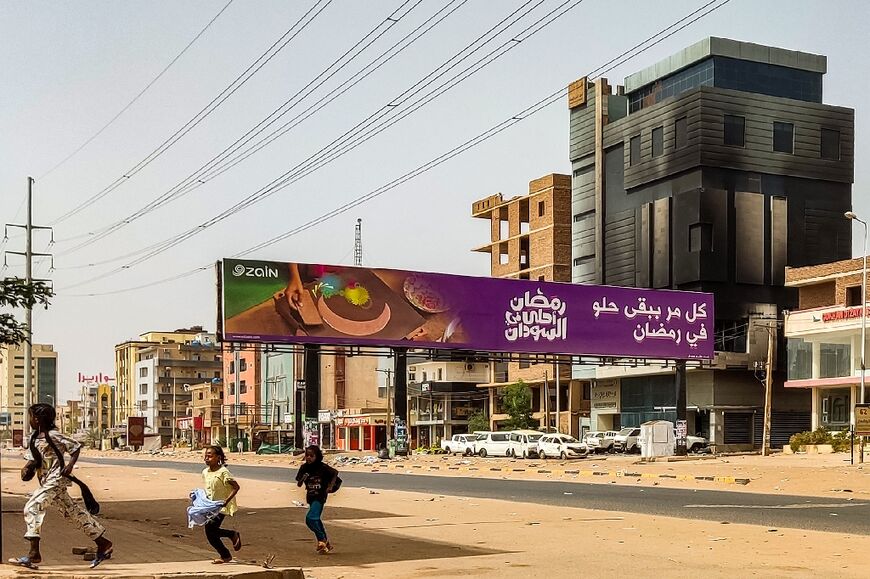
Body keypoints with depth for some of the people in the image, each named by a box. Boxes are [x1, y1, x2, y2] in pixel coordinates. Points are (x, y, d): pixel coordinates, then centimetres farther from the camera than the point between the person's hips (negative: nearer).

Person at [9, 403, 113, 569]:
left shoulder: (53, 435, -11)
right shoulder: (34, 437, 12)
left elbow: (76, 447, -8)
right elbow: (33, 459, 18)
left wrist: (70, 465, -20)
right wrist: (27, 468, -3)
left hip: (56, 478, -9)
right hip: (47, 481, 9)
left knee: (32, 507, -18)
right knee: (73, 512, 11)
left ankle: (34, 554, -21)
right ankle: (103, 544, 18)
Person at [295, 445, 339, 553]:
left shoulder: (322, 467, -14)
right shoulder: (304, 468, -2)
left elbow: (335, 473, 0)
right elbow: (298, 484, 1)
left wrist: (331, 486, -6)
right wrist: (302, 479, -20)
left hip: (320, 497, -6)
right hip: (310, 497, 6)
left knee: (310, 518, -20)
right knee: (316, 520, 16)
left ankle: (321, 539, -3)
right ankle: (326, 544, 30)